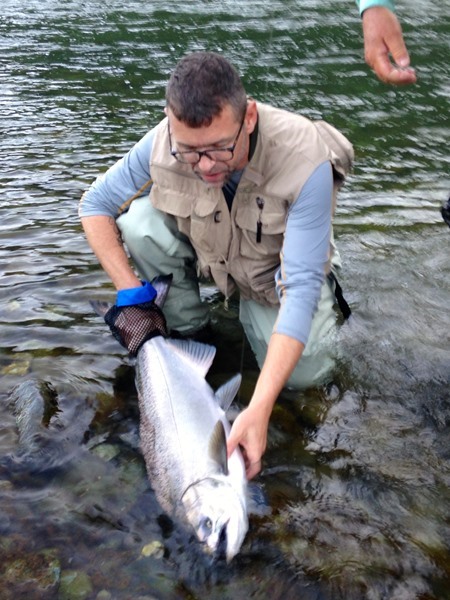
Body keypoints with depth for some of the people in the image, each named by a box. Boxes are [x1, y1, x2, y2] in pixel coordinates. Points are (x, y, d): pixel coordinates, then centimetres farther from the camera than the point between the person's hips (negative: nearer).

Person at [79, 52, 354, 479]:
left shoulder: (306, 162, -37)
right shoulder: (163, 143, -28)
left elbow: (301, 288, -39)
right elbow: (94, 205, -13)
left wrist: (259, 408, -48)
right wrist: (131, 297, -23)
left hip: (278, 272, -1)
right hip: (206, 249, 2)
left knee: (303, 374, -17)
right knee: (139, 221, -25)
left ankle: (252, 308, 14)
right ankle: (184, 323, -1)